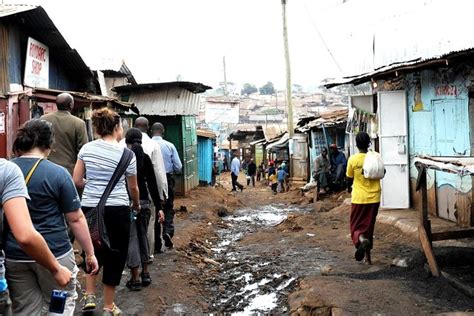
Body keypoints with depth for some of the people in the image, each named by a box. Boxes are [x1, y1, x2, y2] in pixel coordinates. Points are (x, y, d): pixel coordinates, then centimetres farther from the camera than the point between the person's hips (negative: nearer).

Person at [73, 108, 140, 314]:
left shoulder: (86, 149, 1)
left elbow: (77, 181, 2)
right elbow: (133, 187, 5)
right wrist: (136, 205, 24)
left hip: (90, 208, 3)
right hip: (117, 210, -3)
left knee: (93, 251, 24)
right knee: (115, 255, 10)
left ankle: (89, 296, 16)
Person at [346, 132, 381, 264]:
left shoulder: (353, 159, -10)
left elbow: (349, 178, 2)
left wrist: (349, 187, 23)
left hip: (359, 198, -3)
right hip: (374, 198, 3)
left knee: (357, 226, 7)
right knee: (369, 226, 14)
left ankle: (361, 240, -27)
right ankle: (368, 257, 18)